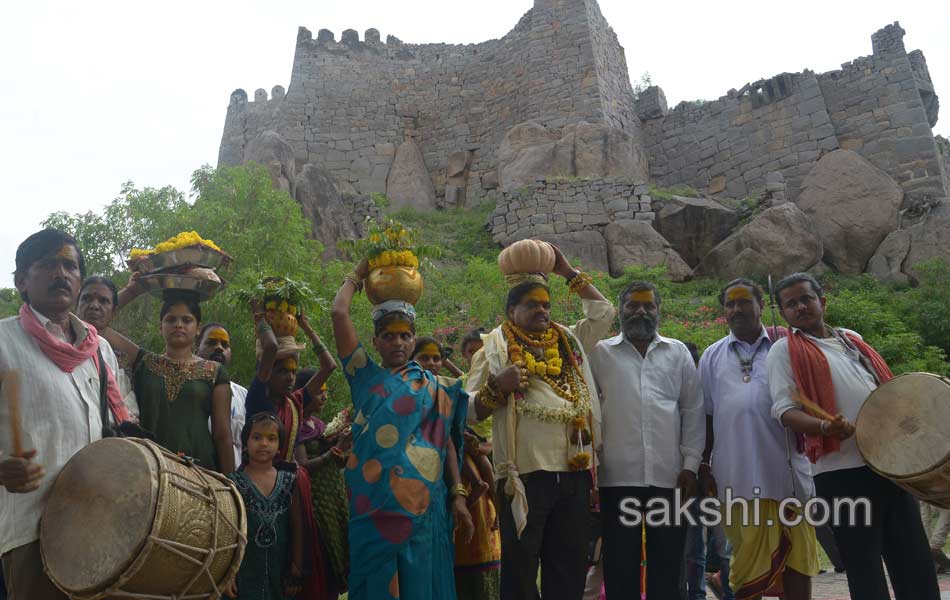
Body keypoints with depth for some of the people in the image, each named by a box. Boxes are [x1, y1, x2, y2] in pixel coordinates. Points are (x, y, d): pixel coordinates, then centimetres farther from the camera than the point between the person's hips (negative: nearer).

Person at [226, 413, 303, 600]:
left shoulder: (289, 481, 2)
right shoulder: (235, 482, -4)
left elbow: (297, 528, 5)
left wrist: (297, 570, 4)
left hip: (280, 572, 2)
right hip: (244, 570, -2)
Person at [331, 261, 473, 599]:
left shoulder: (431, 387, 9)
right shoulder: (365, 376, 8)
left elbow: (446, 442, 7)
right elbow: (338, 313, 2)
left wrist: (458, 495, 0)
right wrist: (358, 274, 14)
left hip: (423, 506, 0)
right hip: (374, 505, 0)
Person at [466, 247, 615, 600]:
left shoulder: (569, 341, 17)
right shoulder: (495, 348, 5)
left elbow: (604, 312, 24)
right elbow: (470, 411, 2)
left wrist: (569, 273, 21)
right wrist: (498, 386, -18)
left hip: (575, 472, 5)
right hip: (525, 474, -4)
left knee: (569, 565, 12)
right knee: (520, 565, 2)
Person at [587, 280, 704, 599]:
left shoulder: (678, 353, 11)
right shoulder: (600, 353, 7)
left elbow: (693, 411, 8)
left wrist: (691, 464, 1)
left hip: (670, 476, 1)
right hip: (618, 476, -1)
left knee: (667, 566, 9)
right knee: (620, 565, 6)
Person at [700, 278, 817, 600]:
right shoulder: (712, 356, 11)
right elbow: (706, 415, 11)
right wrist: (702, 465, 7)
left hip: (788, 469, 0)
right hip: (737, 474, 1)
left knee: (797, 556, 5)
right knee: (748, 560, 7)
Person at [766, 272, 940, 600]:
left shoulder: (851, 339, 16)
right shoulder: (784, 350, -1)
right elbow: (784, 410, -11)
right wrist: (824, 427, -28)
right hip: (842, 472, -5)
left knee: (915, 561, 10)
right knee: (865, 568, 2)